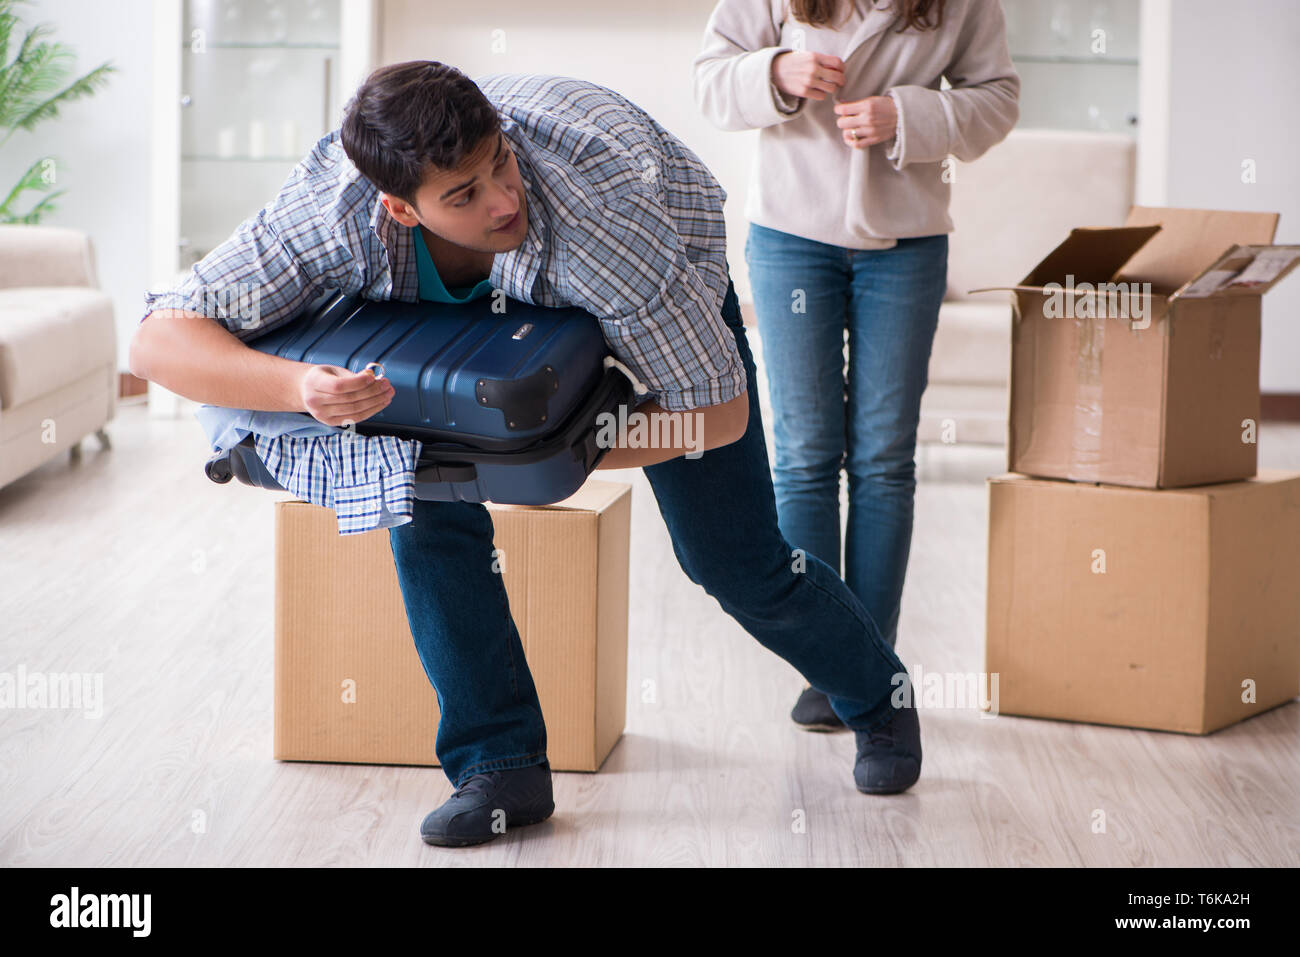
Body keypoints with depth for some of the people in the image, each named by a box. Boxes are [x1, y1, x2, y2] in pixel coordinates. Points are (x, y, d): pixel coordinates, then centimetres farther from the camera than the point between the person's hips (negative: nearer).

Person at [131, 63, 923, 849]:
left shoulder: (601, 222, -46)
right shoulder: (332, 211, -38)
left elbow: (718, 411, -33)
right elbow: (158, 341, -38)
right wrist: (296, 386, -56)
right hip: (476, 301, 3)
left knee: (733, 558, 0)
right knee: (428, 501, -18)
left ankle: (879, 696, 30)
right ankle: (501, 765, -4)